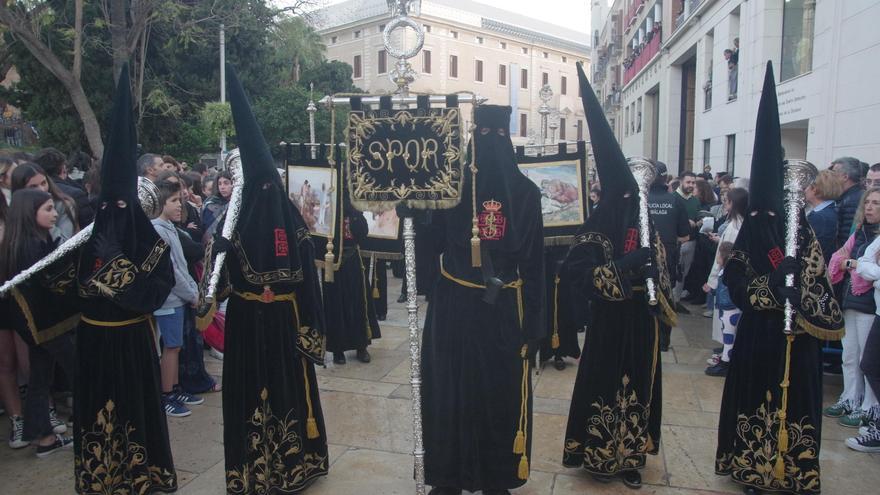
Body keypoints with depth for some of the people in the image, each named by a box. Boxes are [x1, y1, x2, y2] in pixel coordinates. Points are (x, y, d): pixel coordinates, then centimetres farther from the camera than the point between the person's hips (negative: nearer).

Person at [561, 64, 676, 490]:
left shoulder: (646, 228, 6)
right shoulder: (596, 227, -12)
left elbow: (660, 272, 14)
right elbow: (577, 271, -22)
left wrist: (663, 309, 6)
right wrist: (624, 268, -29)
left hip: (642, 321, 6)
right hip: (610, 322, -6)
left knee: (638, 384, 12)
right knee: (605, 382, 3)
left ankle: (629, 455, 27)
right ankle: (601, 455, 20)